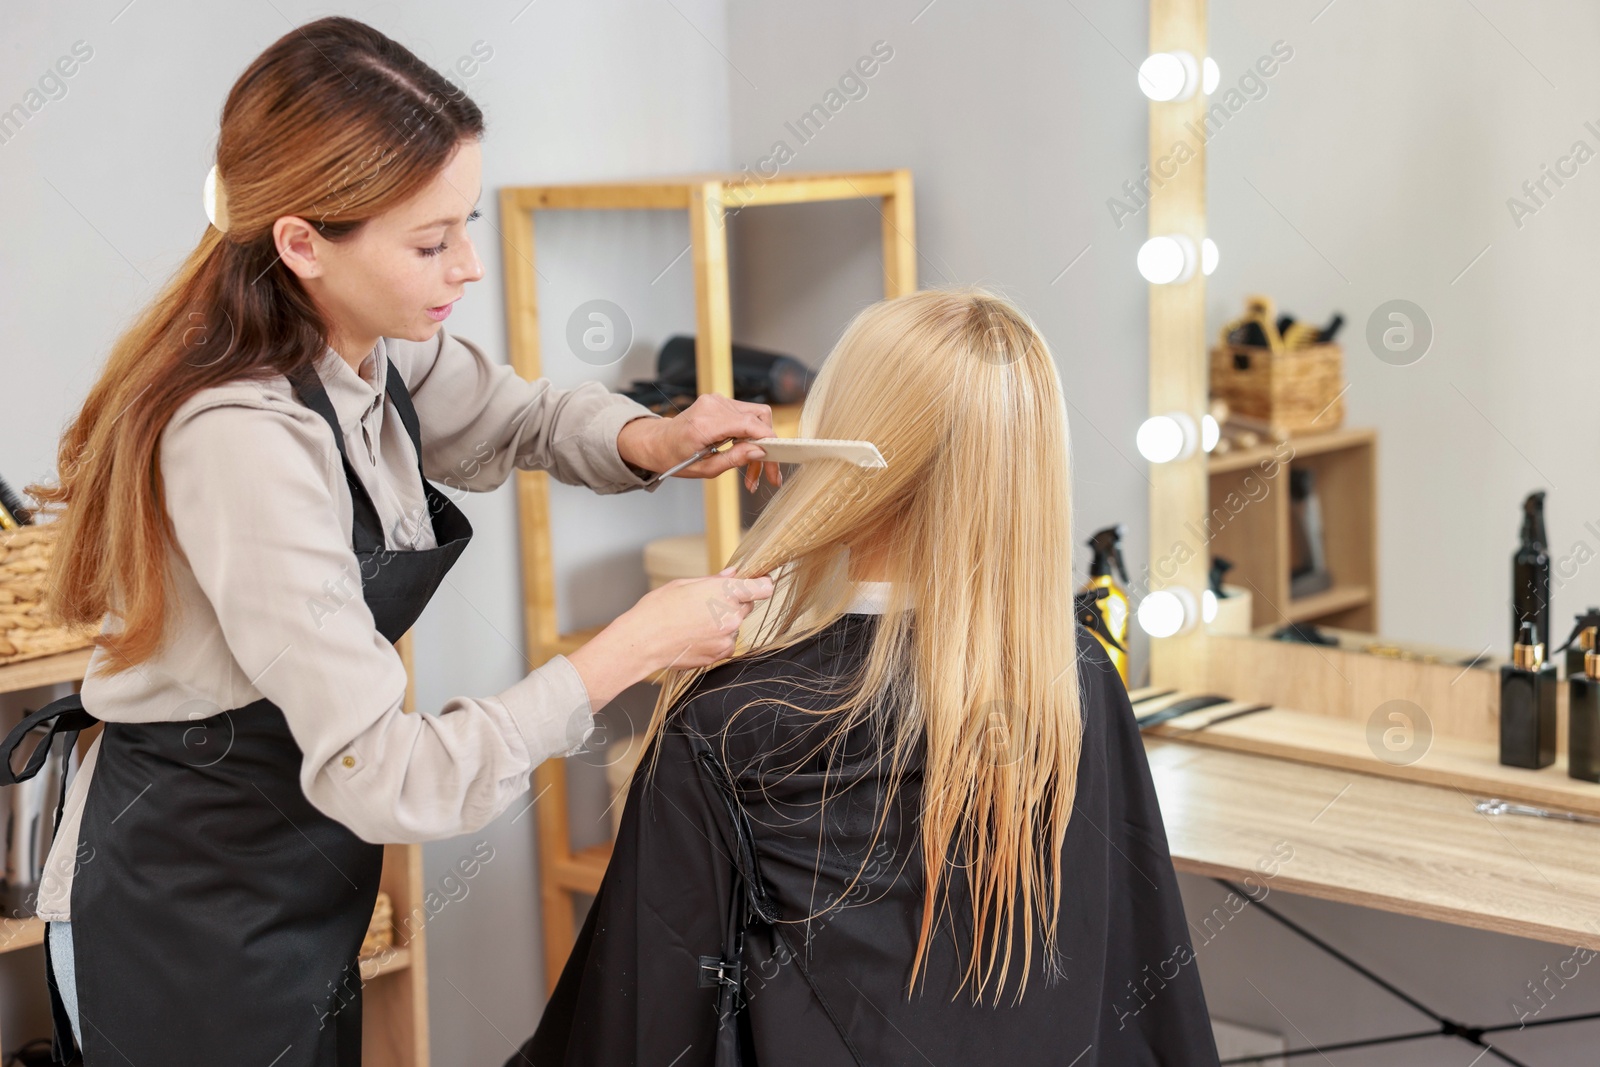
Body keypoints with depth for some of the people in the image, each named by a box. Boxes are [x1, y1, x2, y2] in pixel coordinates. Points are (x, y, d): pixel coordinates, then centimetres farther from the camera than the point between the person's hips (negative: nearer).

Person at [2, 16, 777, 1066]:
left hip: (289, 884, 8)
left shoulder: (372, 349, -6)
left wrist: (650, 440, -7)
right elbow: (386, 779, -32)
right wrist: (636, 645, -25)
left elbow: (524, 416, 15)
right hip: (188, 927, -8)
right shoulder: (246, 439, -31)